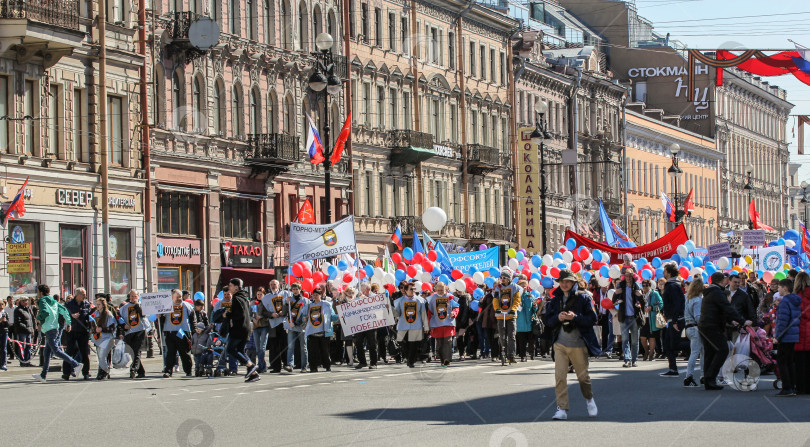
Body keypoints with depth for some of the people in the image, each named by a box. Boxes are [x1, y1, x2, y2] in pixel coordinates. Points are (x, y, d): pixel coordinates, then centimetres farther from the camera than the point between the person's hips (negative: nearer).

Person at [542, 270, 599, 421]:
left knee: (583, 376, 9)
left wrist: (575, 317, -20)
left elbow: (592, 319, -6)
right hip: (560, 344, 2)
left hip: (579, 344, -2)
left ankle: (590, 400, 36)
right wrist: (558, 318, -12)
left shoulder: (583, 299, -1)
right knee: (560, 376, -9)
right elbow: (547, 321, 8)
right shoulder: (554, 300, 10)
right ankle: (562, 409, -6)